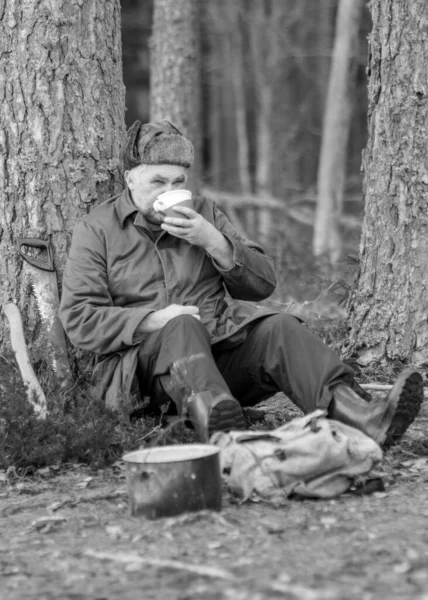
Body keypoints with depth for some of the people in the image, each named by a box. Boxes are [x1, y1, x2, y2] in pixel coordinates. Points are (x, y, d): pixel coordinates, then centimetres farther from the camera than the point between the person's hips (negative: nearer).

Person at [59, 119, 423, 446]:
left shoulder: (203, 213, 18)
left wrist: (213, 242, -5)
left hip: (222, 345, 4)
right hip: (143, 359, -4)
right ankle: (220, 428, -67)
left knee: (278, 329, -25)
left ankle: (359, 416, -50)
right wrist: (154, 320, -17)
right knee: (183, 327, -36)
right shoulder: (96, 230, 7)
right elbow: (79, 320, -3)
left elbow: (263, 284, 12)